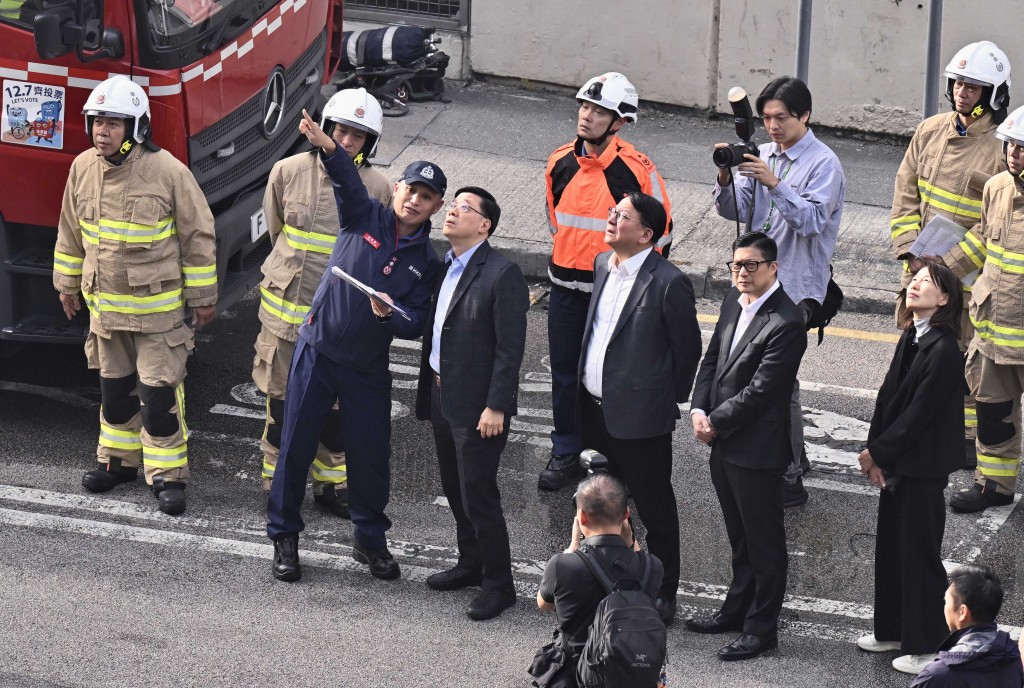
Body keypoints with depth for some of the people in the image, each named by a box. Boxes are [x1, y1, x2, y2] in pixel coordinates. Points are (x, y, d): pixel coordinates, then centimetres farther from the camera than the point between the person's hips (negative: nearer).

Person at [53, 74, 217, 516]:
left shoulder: (168, 172, -17)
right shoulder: (83, 169, -3)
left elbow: (199, 237, -9)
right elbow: (71, 232, 12)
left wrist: (202, 298, -5)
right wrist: (67, 284, 18)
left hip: (158, 307, -5)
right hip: (104, 305, 5)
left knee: (159, 394, -4)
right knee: (114, 389, 17)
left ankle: (167, 474, 6)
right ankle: (119, 460, 33)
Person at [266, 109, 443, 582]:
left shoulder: (427, 261, 1)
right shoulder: (366, 217, -2)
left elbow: (417, 325, -3)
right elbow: (348, 180, -23)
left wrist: (390, 313, -25)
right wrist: (326, 148, -43)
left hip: (368, 367, 1)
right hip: (317, 350, -1)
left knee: (371, 455, 8)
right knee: (296, 446, 3)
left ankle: (370, 540, 27)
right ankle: (284, 537, 17)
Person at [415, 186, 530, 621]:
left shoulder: (502, 274, -16)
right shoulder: (443, 268, 10)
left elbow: (510, 348, -18)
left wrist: (496, 407, -21)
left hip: (477, 405, -8)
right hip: (441, 396, 8)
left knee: (478, 495, -3)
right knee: (455, 490, 19)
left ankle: (498, 584, 8)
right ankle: (471, 564, 35)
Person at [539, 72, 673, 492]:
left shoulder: (636, 170, -14)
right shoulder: (560, 163, 1)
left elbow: (661, 228, -4)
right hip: (565, 287, 5)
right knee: (565, 373, 11)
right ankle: (565, 454, 24)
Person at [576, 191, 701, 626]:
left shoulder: (668, 283, -19)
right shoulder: (602, 265, 5)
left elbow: (688, 349, -10)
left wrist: (670, 401, -3)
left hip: (640, 416, -8)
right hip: (595, 407, 8)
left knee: (654, 509, 7)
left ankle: (662, 595, 19)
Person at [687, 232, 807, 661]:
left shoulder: (785, 323, -21)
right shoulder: (733, 303, 7)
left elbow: (760, 389, -22)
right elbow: (712, 359, 12)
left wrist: (715, 422, -13)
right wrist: (699, 410, -3)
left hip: (758, 448, -9)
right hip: (725, 443, 9)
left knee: (764, 542, 5)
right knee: (740, 538, 23)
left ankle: (762, 627, 14)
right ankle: (738, 609, 37)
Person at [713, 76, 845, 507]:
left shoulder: (824, 164, -10)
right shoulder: (764, 155, 10)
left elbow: (811, 220, -22)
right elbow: (735, 211, 7)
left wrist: (774, 183, -30)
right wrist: (726, 177, -12)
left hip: (796, 287, -8)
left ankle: (789, 481, -5)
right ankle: (794, 455, 30)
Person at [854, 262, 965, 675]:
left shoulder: (943, 350, -21)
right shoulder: (911, 339, 5)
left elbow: (917, 413, -20)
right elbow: (888, 396, 6)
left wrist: (877, 452, -12)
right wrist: (875, 451, -2)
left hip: (923, 466, -9)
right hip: (895, 462, 9)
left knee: (919, 552, 1)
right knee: (890, 544, 18)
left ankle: (927, 645, 12)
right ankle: (893, 630, 32)